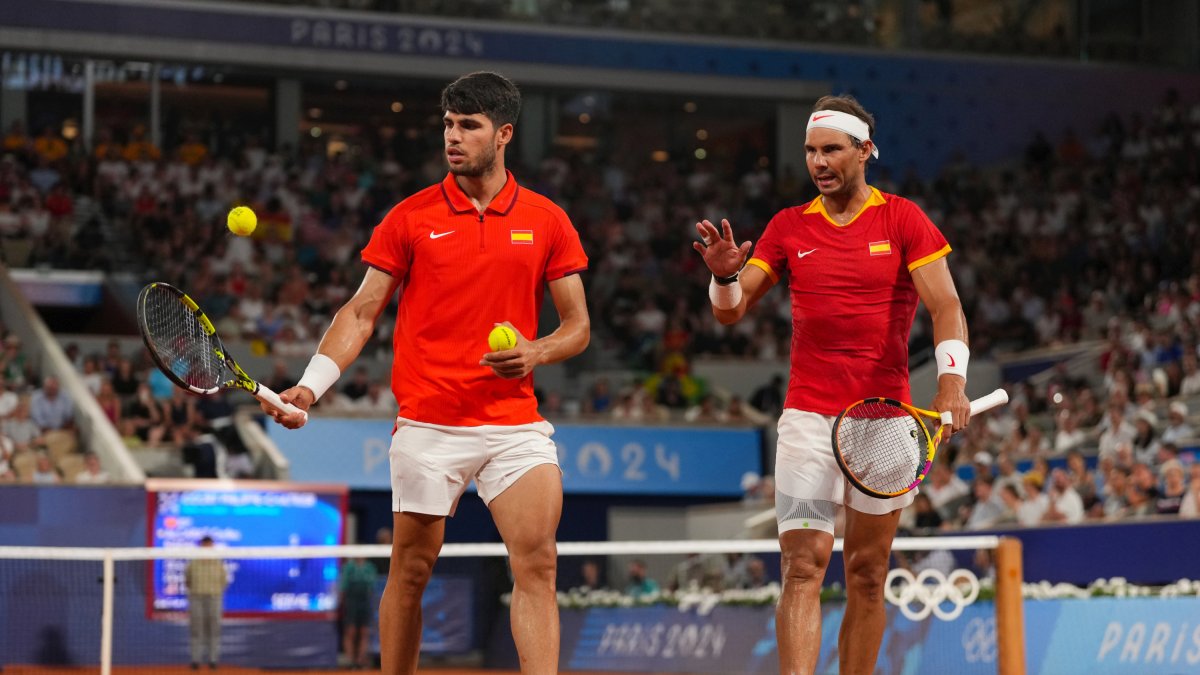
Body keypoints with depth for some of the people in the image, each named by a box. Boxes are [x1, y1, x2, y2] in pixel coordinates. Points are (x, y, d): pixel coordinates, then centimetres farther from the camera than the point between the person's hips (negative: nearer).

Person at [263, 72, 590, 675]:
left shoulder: (547, 221, 6)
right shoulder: (411, 217, 4)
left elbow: (578, 324, 10)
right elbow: (362, 311, 5)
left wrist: (536, 352, -12)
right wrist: (310, 387, -7)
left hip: (514, 419, 0)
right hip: (428, 426, 0)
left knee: (537, 565, -13)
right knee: (411, 570, 4)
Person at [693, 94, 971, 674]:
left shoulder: (904, 220, 2)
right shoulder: (788, 227, 9)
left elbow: (945, 305, -7)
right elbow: (731, 312, 9)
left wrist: (952, 380, -23)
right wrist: (725, 276, -14)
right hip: (808, 417, 0)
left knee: (867, 575, 5)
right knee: (803, 567, -11)